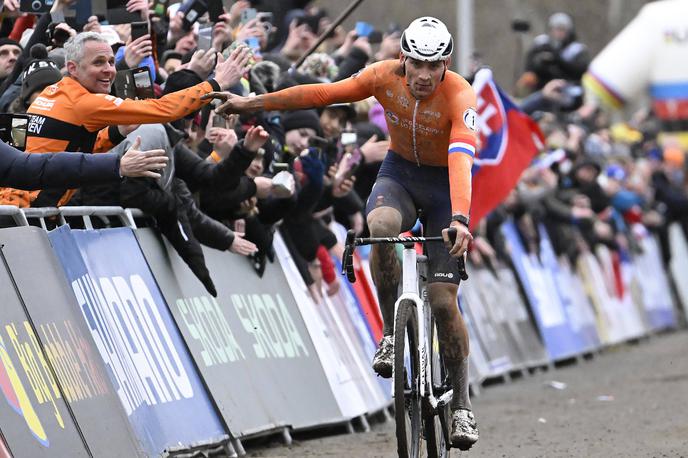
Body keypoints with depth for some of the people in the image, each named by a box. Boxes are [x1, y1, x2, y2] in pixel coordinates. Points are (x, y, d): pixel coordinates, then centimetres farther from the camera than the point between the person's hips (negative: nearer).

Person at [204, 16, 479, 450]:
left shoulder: (461, 97, -29)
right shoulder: (385, 76, -17)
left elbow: (461, 160, -43)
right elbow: (325, 93, -9)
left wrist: (459, 219, -58)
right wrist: (251, 103, -8)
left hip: (443, 183, -2)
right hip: (399, 171, 2)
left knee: (443, 298, -10)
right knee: (381, 226, -35)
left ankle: (462, 406, 6)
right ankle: (392, 333, -15)